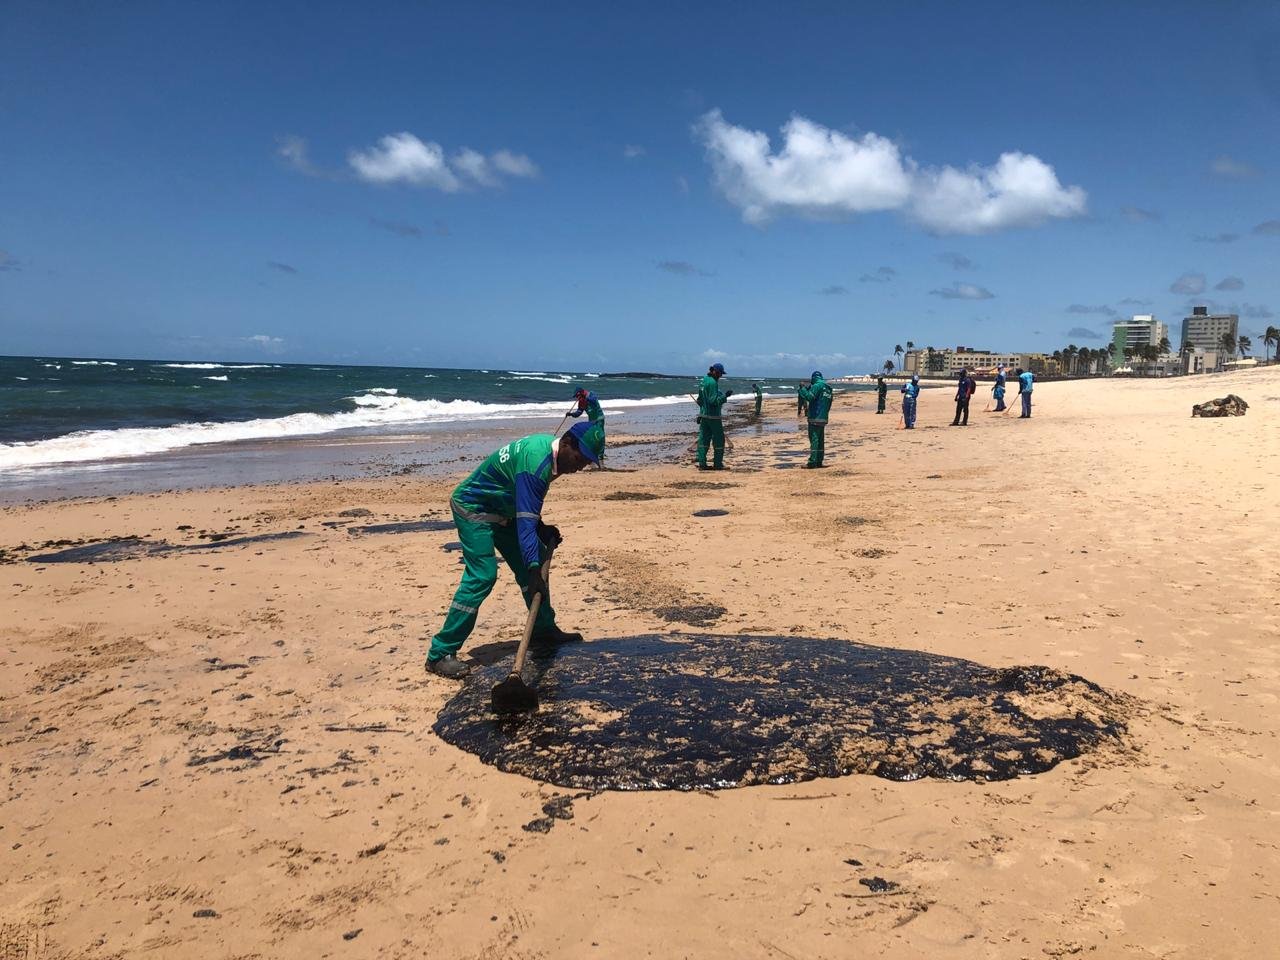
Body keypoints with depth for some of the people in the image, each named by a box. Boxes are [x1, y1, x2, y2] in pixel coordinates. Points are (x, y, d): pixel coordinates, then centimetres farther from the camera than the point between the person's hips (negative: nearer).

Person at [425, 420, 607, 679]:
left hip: (502, 510, 10)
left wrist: (543, 531, 2)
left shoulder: (550, 447, -1)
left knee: (537, 560, 10)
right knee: (482, 575, -20)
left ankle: (544, 628, 25)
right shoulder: (536, 461, -31)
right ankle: (440, 654, -17)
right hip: (473, 508, -10)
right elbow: (525, 521, -36)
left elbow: (528, 506, 13)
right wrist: (534, 572, -39)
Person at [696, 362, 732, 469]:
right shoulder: (713, 383, -17)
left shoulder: (704, 381, 11)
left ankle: (702, 463, 5)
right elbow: (714, 401, -22)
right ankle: (718, 464, 5)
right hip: (713, 416, -8)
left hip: (703, 415, 8)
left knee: (703, 439, 8)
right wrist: (725, 395, -21)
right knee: (718, 440, 2)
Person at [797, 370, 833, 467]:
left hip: (815, 417, -8)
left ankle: (812, 462, -15)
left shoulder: (817, 385, -10)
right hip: (824, 418, 8)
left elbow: (809, 397, -20)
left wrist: (802, 389, -7)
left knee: (814, 439, -11)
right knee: (820, 440, 11)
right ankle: (819, 462, 14)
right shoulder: (828, 388, 16)